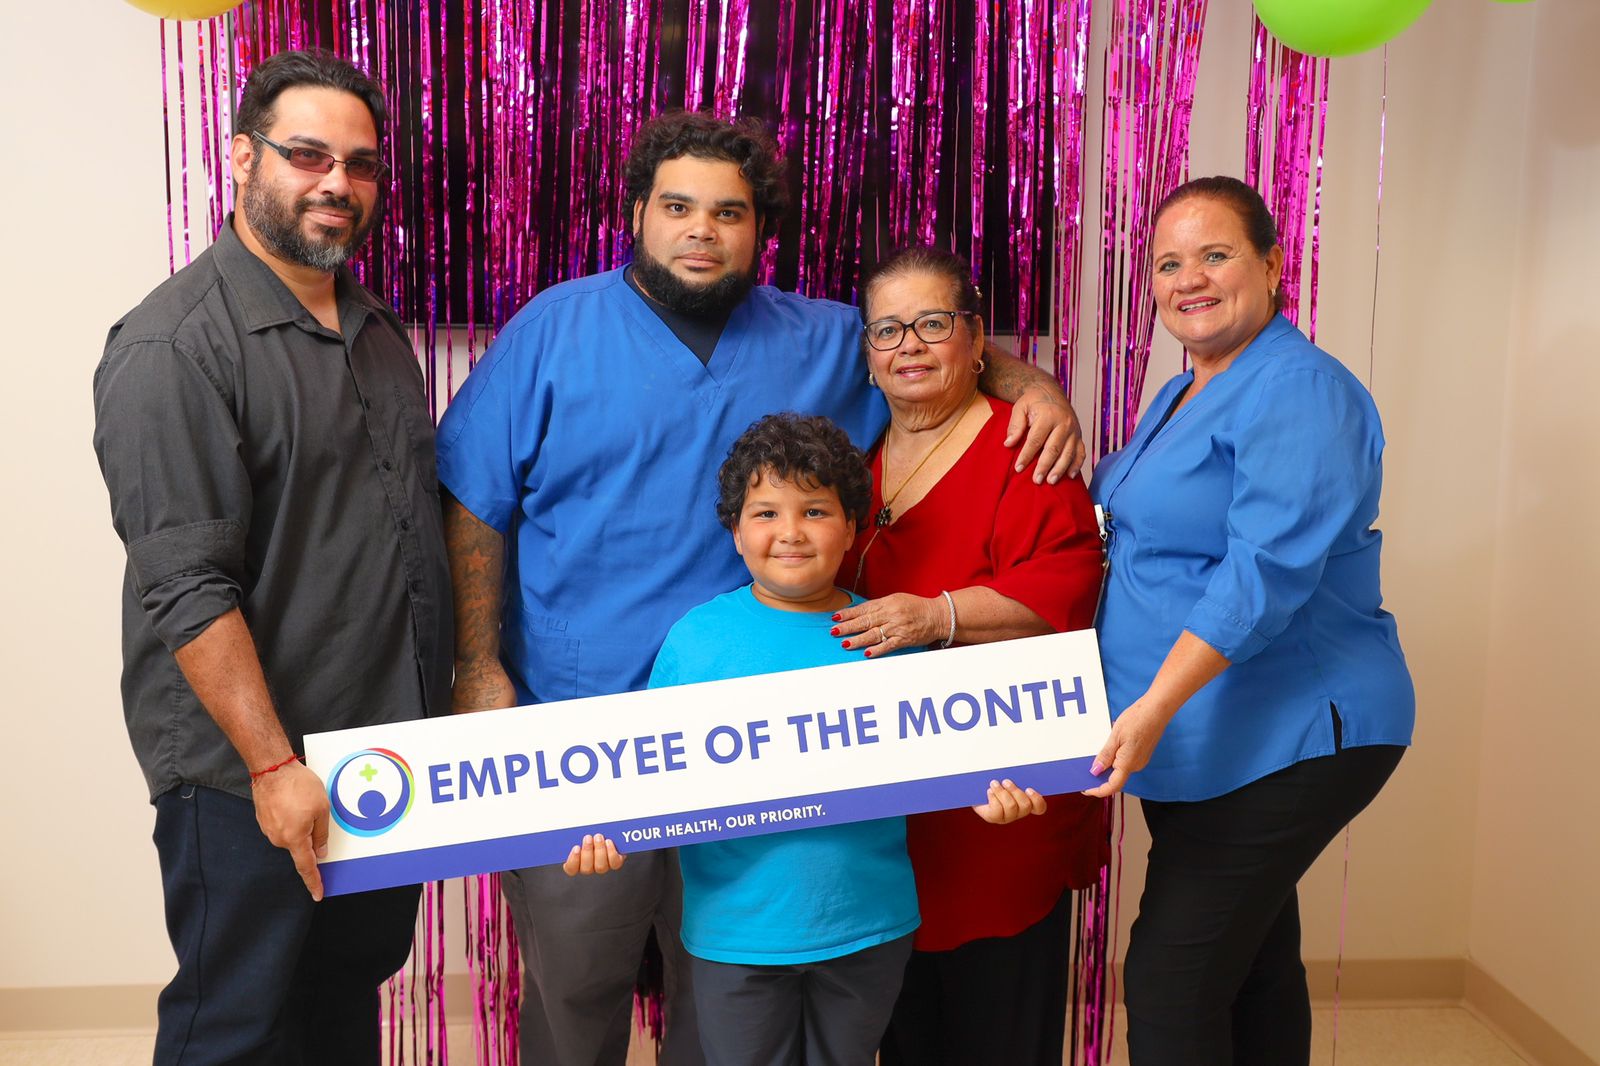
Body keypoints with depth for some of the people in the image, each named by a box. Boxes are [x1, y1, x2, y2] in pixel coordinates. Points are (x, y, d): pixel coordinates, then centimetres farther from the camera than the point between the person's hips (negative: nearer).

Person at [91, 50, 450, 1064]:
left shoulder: (378, 329, 12)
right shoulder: (173, 346, -15)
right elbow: (188, 589, -20)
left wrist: (464, 678, 14)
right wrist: (274, 767, -21)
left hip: (391, 749, 7)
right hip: (252, 781, -7)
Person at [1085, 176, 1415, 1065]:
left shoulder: (1301, 391, -16)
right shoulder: (1180, 396, 15)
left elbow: (1266, 571, -27)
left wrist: (1156, 704, -32)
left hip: (1287, 741, -10)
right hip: (1206, 745, 10)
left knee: (1171, 991, -9)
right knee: (1253, 965, 20)